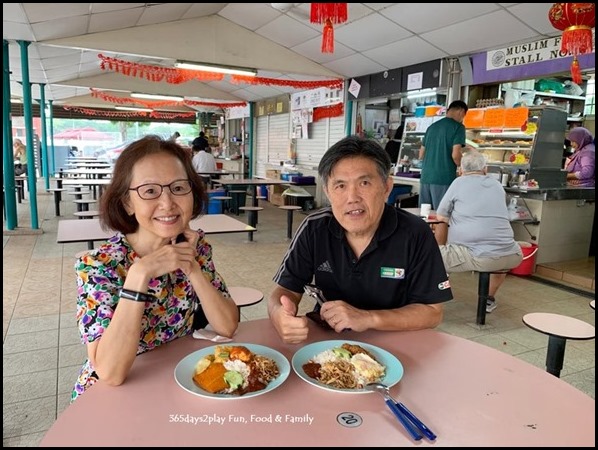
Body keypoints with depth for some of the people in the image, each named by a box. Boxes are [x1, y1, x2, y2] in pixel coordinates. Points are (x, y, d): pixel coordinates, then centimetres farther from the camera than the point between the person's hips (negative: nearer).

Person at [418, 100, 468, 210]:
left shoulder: (432, 127, 16)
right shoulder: (458, 127, -2)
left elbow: (421, 155, 18)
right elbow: (455, 155, -10)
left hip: (425, 178, 6)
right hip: (444, 179, -6)